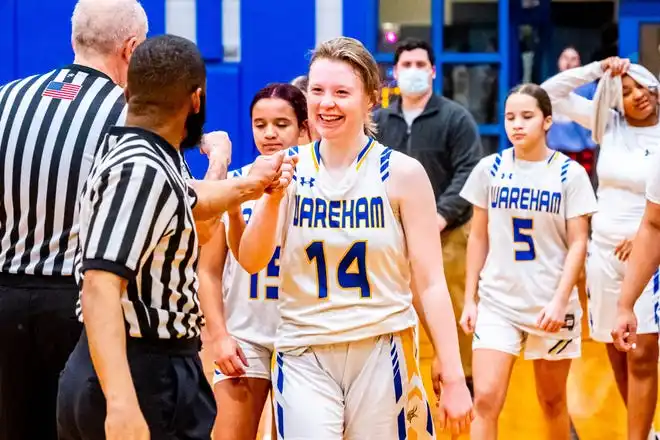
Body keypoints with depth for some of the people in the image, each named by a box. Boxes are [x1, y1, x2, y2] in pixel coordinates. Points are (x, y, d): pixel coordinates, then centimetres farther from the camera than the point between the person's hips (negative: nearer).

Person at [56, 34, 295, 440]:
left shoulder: (146, 161, 9)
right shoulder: (140, 171, -20)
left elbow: (185, 200, 33)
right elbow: (100, 288, -30)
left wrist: (247, 187, 41)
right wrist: (121, 402, -39)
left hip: (158, 368, 10)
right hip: (145, 376, -10)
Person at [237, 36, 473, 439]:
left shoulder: (402, 174, -5)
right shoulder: (289, 171, 0)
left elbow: (430, 283, -4)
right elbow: (252, 262, -5)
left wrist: (454, 379, -7)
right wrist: (272, 197, -21)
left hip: (382, 352, -1)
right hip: (304, 357, 1)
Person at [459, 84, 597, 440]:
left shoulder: (570, 174, -5)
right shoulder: (489, 169, 1)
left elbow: (578, 243, -5)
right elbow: (479, 238, 7)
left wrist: (560, 301, -15)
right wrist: (469, 299, 4)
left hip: (550, 305, -1)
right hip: (497, 302, 1)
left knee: (552, 401, 12)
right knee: (485, 399, -10)